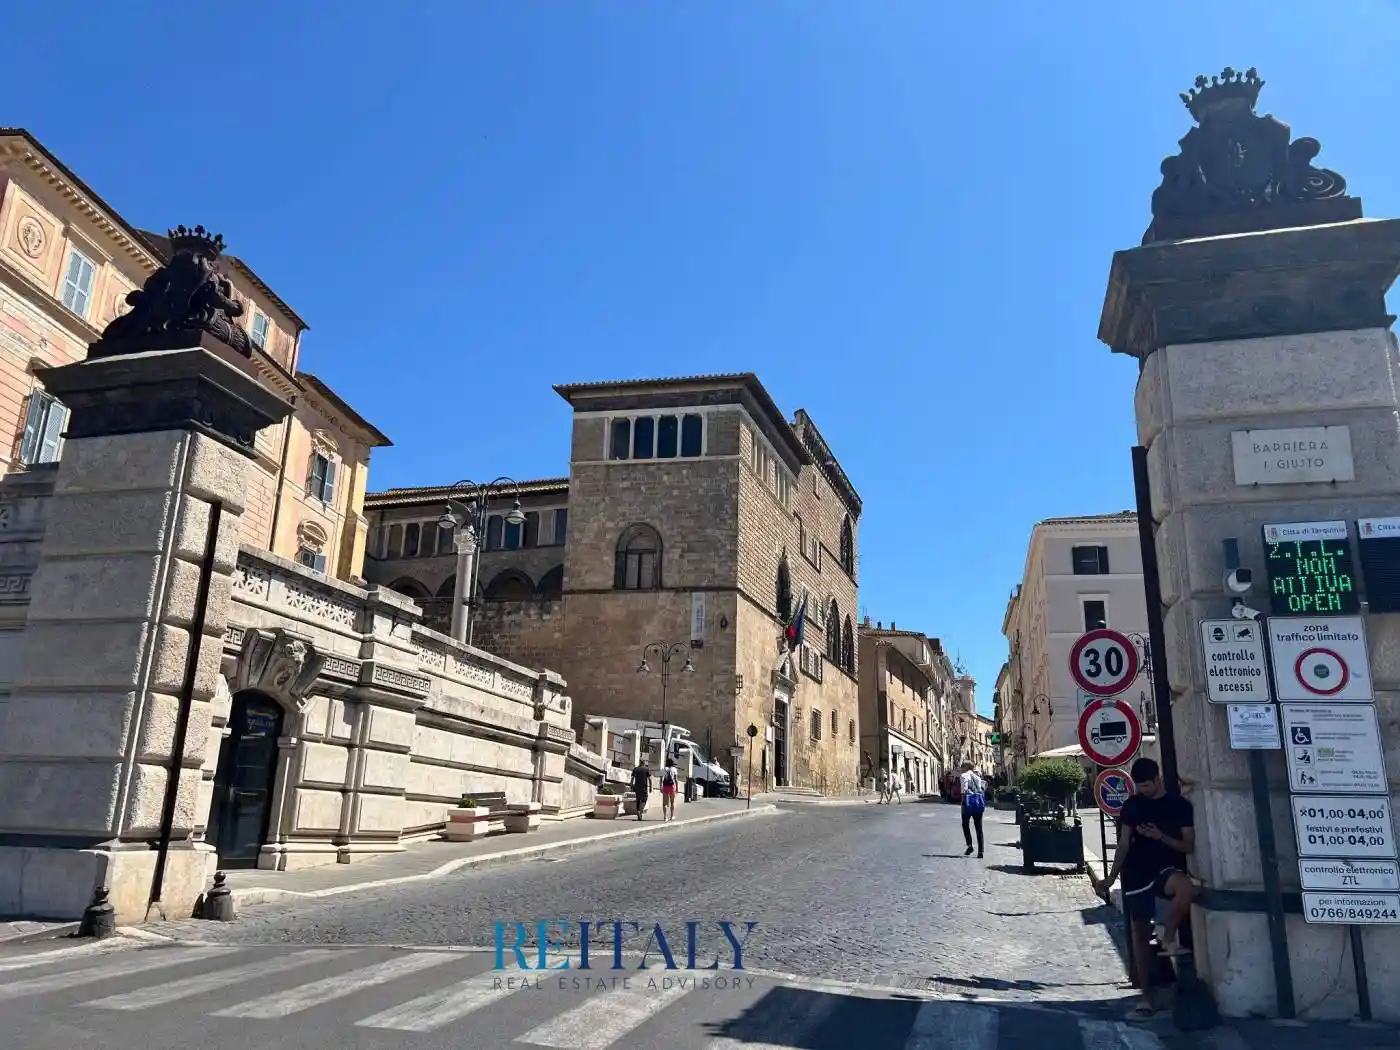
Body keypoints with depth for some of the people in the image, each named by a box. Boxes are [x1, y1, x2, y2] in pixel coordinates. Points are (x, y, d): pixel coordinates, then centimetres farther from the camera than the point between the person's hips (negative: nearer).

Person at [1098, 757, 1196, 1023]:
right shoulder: (1132, 806, 5)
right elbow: (1123, 845, 6)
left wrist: (1161, 837, -17)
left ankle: (1169, 939, -13)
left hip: (1168, 870, -2)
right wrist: (1111, 878, -1)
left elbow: (1189, 846, -1)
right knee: (1140, 933, 4)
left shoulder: (1180, 805, -1)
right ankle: (1147, 998, 14)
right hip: (1136, 875, 2)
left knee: (1187, 889, -37)